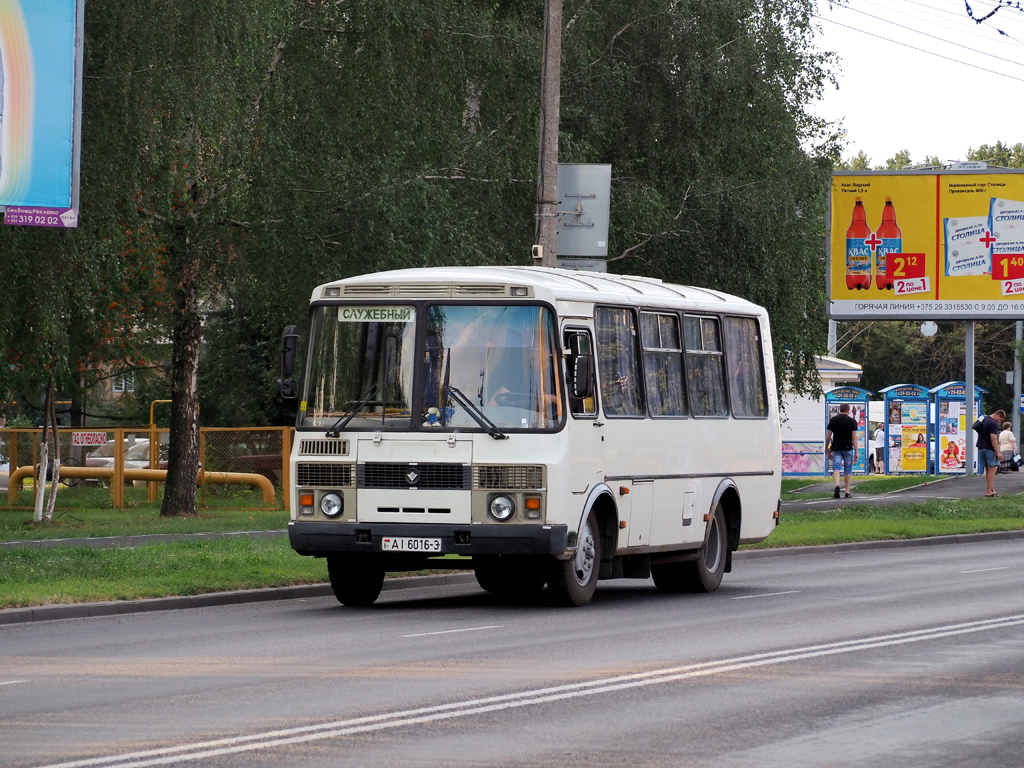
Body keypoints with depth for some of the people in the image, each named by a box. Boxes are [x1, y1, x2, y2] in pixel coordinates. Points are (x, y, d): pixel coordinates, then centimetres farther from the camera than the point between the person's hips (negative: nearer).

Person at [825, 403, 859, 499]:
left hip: (836, 448, 0)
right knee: (847, 470, 10)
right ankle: (847, 491, 14)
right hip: (848, 448, 0)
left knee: (836, 468, -5)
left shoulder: (833, 420, 3)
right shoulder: (852, 421, -1)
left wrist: (826, 448, 17)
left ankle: (837, 485, -31)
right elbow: (854, 437, -5)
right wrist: (856, 452, -4)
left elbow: (828, 436, 4)